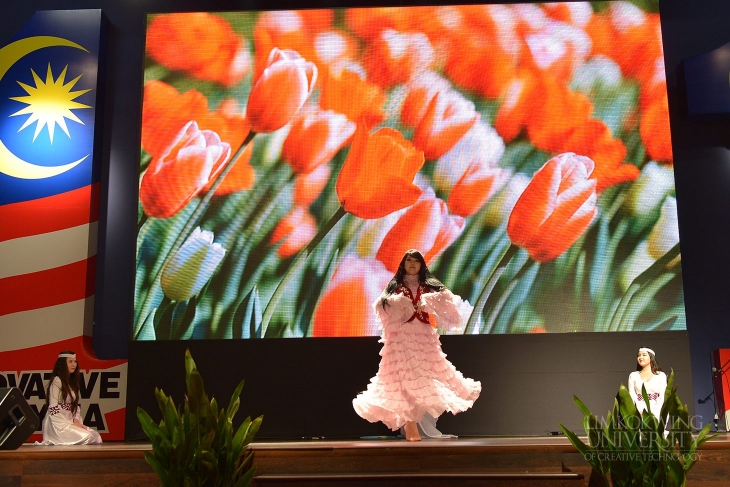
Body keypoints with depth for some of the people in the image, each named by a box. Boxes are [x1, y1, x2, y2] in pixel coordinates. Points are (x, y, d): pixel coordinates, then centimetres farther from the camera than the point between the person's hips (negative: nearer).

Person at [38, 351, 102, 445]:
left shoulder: (72, 382, 17)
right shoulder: (57, 381, -9)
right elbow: (53, 409, -15)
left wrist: (76, 420, -3)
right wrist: (71, 423, -16)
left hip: (69, 422, 8)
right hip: (58, 423, -8)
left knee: (96, 436, -13)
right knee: (86, 437, -26)